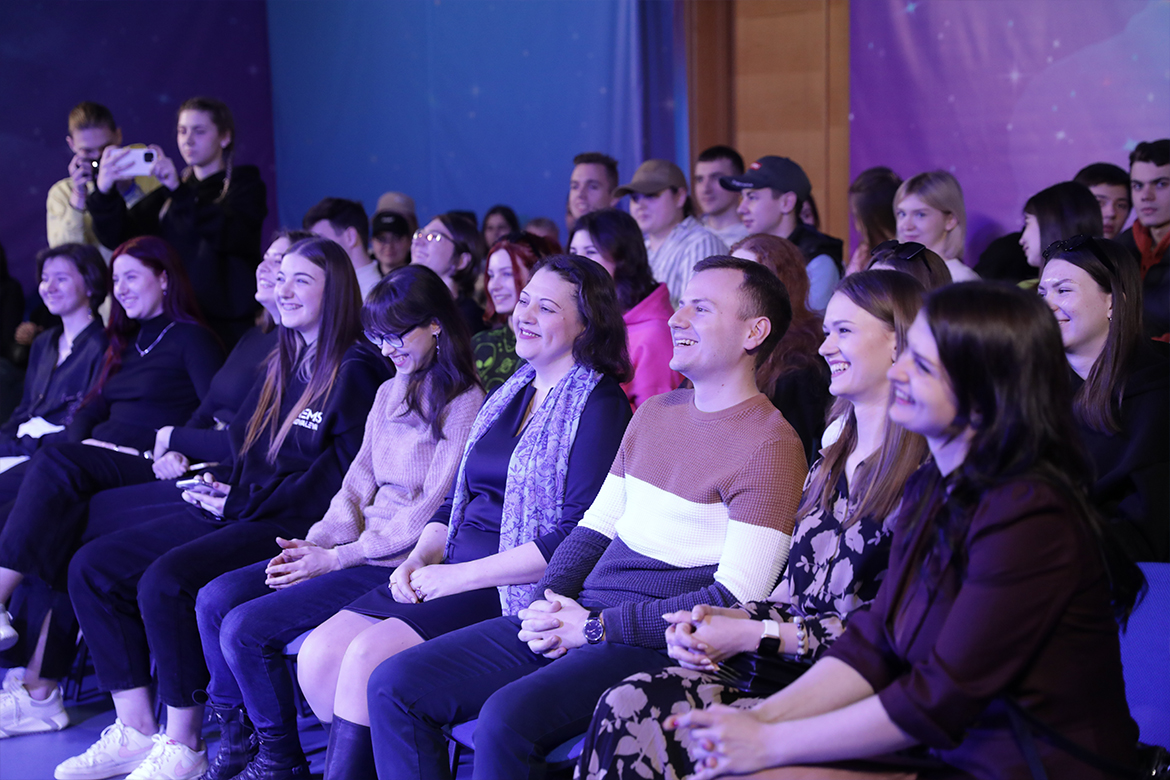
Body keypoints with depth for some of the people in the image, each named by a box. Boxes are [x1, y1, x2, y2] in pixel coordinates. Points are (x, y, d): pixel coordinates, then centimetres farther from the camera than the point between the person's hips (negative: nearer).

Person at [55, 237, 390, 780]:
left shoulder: (356, 372, -8)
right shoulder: (281, 366, 20)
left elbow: (342, 476, -15)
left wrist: (241, 501, -13)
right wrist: (219, 484, 4)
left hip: (290, 527, -9)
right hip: (235, 511, 9)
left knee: (166, 582, -30)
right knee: (92, 567, -2)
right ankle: (136, 732, 1)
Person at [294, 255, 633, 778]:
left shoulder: (600, 406, -7)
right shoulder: (511, 392, 19)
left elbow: (579, 537, -17)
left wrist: (461, 576, -16)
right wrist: (419, 559, 2)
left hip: (518, 593, -8)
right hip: (454, 575, 8)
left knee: (368, 656, -24)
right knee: (317, 656, -9)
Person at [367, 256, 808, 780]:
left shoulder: (770, 444, -9)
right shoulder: (654, 412, 19)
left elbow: (734, 600, -16)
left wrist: (595, 626, -14)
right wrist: (549, 601, 1)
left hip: (653, 643, -8)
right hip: (578, 617, 8)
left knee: (507, 716, -34)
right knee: (394, 687, -5)